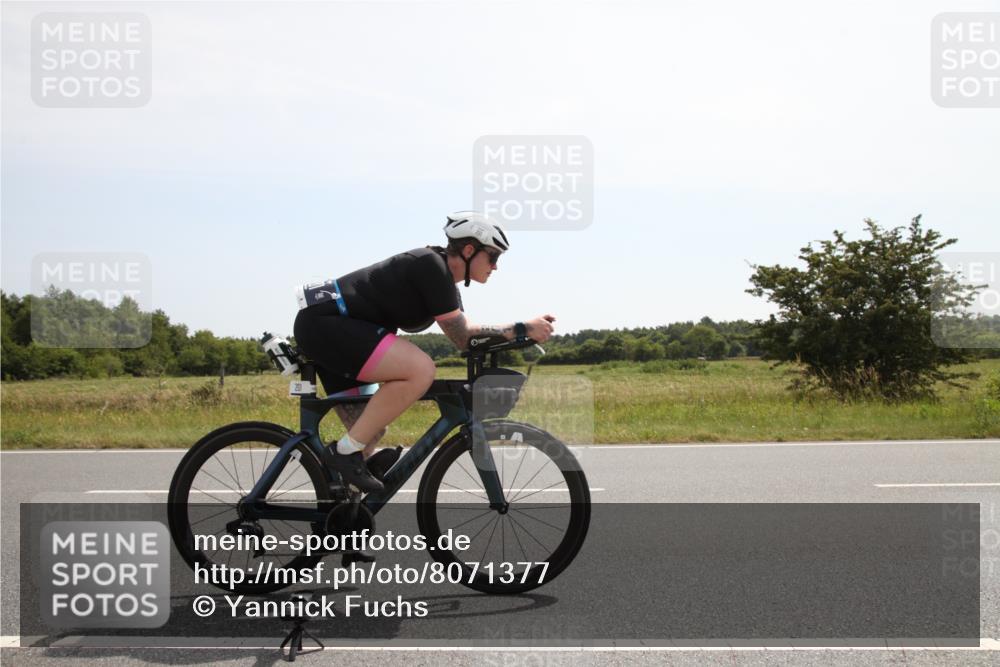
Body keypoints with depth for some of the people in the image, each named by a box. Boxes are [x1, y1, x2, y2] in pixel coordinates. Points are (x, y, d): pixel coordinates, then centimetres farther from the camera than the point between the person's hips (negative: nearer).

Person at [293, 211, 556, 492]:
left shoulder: (443, 279, 14)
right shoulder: (432, 266, -15)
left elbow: (464, 333, 10)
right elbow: (463, 337, -14)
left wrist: (524, 330, 2)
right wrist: (523, 328, -11)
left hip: (322, 327, 11)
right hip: (324, 322, -11)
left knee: (370, 433, 12)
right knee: (420, 370, -25)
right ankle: (345, 450, -16)